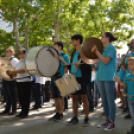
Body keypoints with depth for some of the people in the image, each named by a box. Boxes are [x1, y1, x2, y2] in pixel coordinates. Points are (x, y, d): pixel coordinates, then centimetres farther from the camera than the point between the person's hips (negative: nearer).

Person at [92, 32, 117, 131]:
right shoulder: (104, 49, 17)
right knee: (104, 100, 12)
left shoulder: (111, 48, -7)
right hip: (101, 77, 8)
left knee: (110, 100, -4)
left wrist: (97, 51, -13)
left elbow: (106, 61, -17)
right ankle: (107, 120, 22)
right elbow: (99, 61, 15)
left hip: (109, 77, -8)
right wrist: (94, 51, 4)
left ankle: (112, 123, 1)